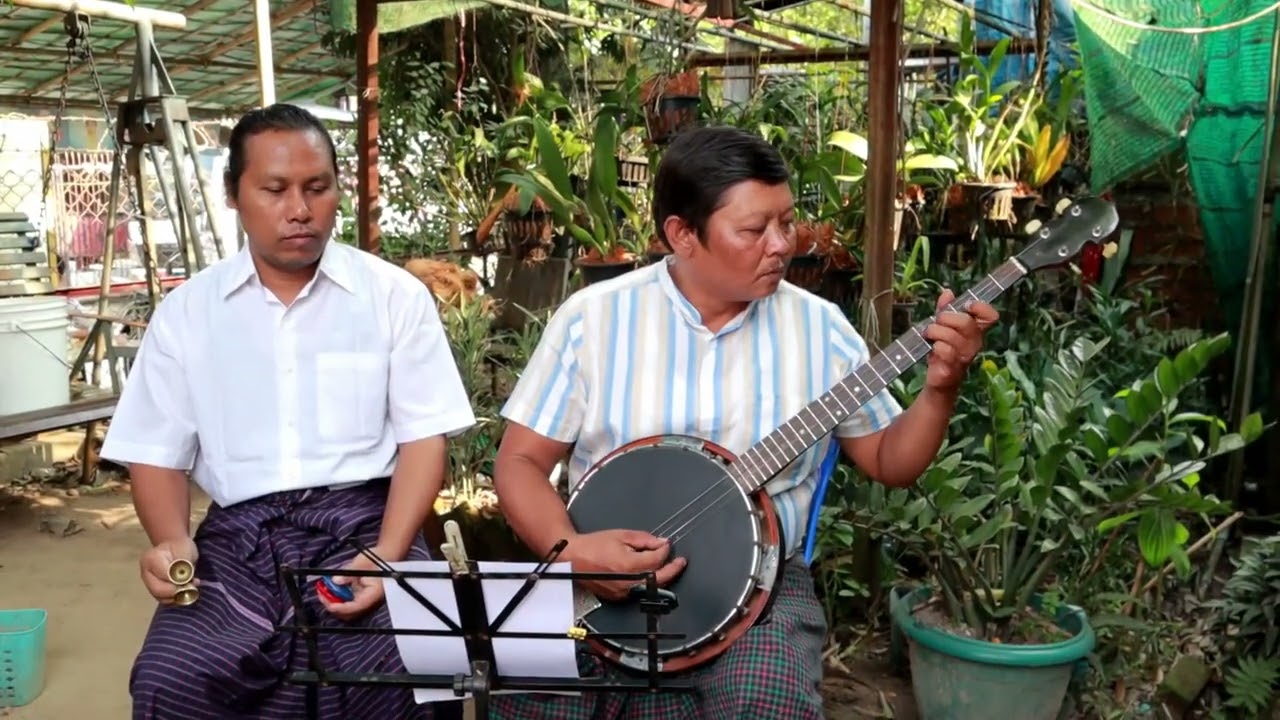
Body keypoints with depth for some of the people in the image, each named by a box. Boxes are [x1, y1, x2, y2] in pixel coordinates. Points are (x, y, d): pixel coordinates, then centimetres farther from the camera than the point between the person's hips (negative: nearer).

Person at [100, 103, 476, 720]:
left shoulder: (396, 295, 4)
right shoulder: (186, 311, 9)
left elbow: (424, 438, 0)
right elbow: (157, 454, 11)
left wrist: (386, 554, -15)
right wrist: (171, 540, -10)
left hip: (364, 519, -1)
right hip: (239, 533, 2)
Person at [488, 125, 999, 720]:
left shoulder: (818, 327, 2)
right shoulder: (593, 316, -3)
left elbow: (890, 462, 8)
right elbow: (521, 461, -1)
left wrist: (940, 387, -10)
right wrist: (570, 551, -19)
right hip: (601, 581, 0)